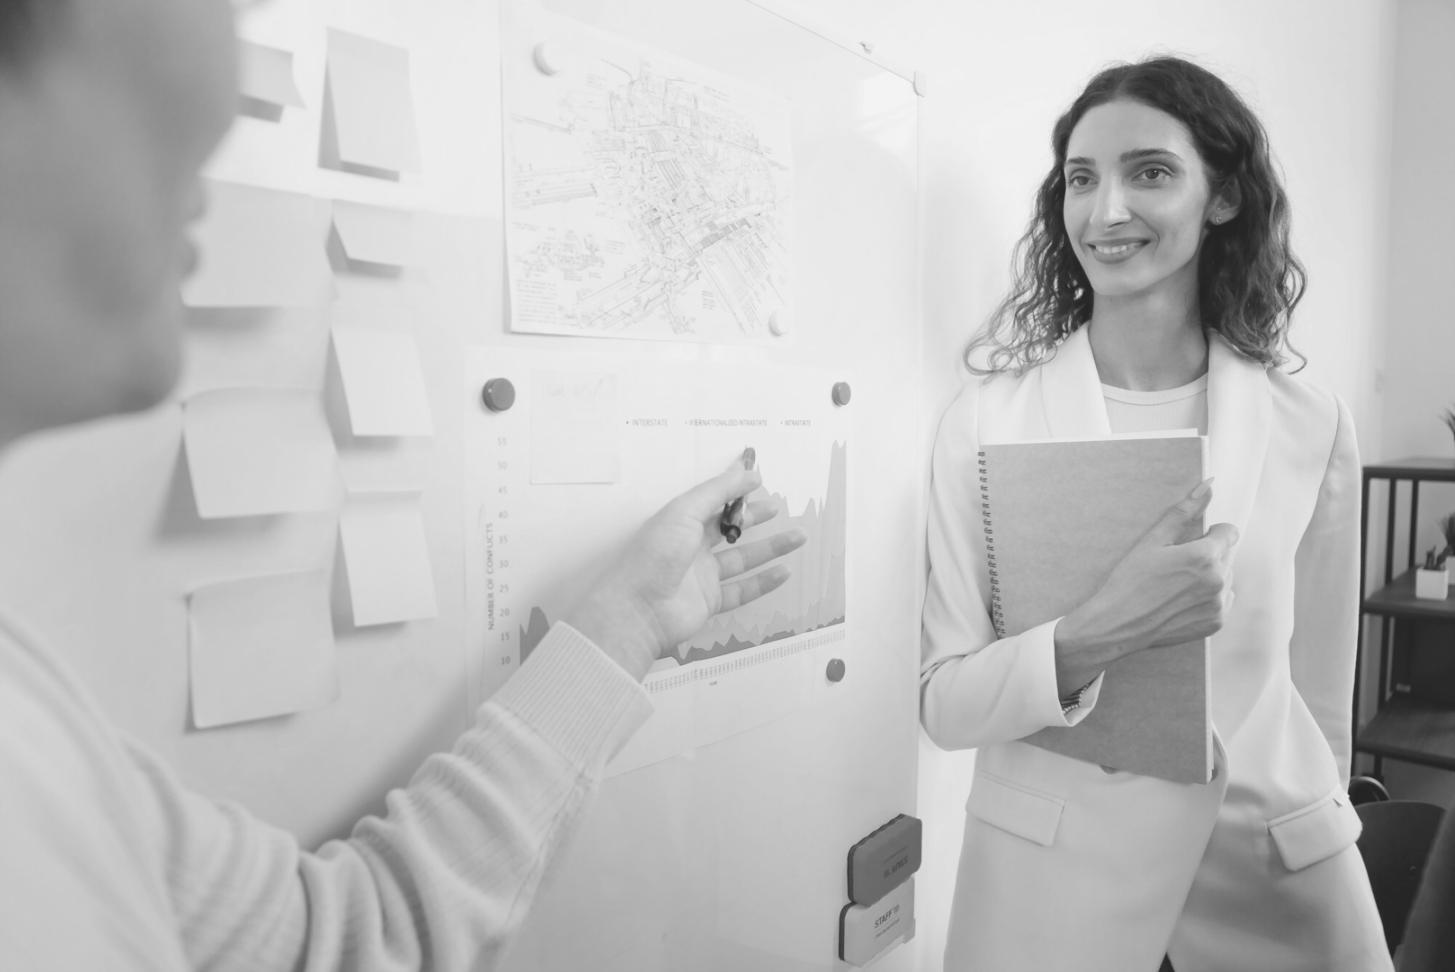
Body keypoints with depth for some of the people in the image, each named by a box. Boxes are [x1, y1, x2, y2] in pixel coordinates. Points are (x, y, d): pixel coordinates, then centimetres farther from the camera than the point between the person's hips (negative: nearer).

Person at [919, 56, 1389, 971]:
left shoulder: (1313, 427, -6)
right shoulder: (986, 419, -12)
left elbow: (1322, 689, 5)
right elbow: (946, 703, -12)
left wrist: (1316, 827, 14)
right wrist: (1099, 633, -27)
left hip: (1279, 855, 2)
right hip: (1053, 859, -2)